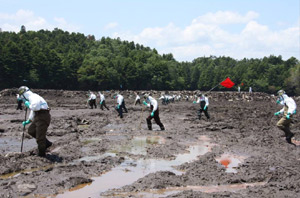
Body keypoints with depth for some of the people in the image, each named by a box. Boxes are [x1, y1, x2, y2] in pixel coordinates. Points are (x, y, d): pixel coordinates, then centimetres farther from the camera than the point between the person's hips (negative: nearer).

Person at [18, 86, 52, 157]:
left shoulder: (33, 97, -11)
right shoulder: (32, 98, 23)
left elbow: (35, 107, -31)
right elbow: (33, 112, 32)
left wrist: (29, 105, -12)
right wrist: (28, 121, 33)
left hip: (43, 117, -10)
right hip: (38, 117, 10)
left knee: (40, 136, -5)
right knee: (31, 130, 14)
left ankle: (42, 154, 6)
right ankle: (46, 143, 19)